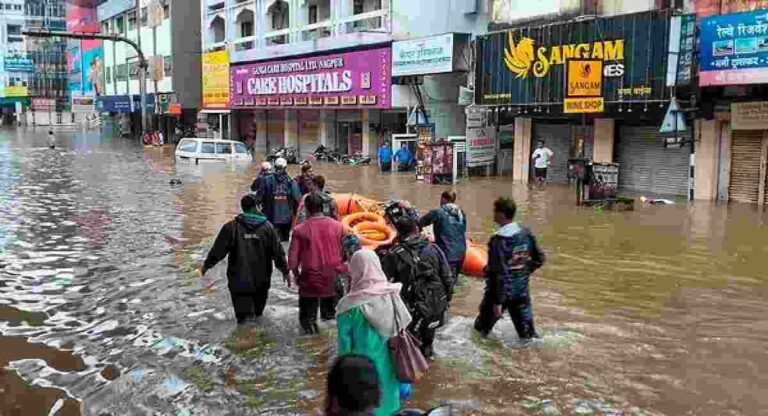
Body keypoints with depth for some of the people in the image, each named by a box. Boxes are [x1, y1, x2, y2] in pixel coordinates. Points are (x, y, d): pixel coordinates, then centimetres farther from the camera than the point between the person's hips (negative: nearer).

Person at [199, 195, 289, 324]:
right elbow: (278, 252, 0)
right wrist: (285, 271, 11)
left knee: (242, 313, 4)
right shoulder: (267, 227, -3)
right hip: (262, 280, 2)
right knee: (258, 312, 20)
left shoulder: (232, 227, -7)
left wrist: (206, 265, 10)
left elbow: (218, 249, -3)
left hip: (239, 280, -2)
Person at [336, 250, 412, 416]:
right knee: (386, 401, 22)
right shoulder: (392, 296, -10)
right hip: (388, 367, 4)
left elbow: (345, 345, -13)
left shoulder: (350, 306, -20)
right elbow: (401, 330, -2)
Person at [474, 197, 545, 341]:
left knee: (483, 326, 16)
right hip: (522, 289, 6)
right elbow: (539, 259, 8)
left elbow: (499, 274, -24)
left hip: (501, 290, -6)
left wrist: (497, 302, -20)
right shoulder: (526, 233, -3)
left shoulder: (499, 240, -23)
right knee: (527, 330, 15)